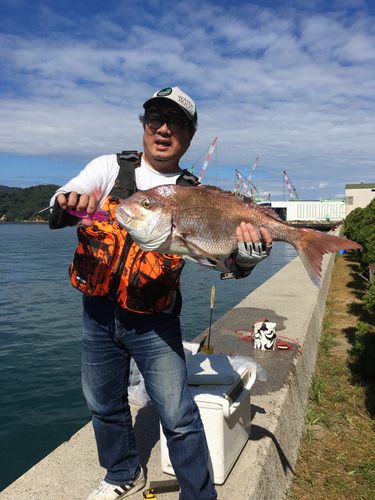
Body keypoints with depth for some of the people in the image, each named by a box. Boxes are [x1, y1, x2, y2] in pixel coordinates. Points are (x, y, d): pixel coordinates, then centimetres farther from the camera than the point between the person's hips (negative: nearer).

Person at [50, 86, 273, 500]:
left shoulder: (194, 195, -3)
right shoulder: (110, 168, 0)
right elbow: (61, 205, -13)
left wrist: (245, 256, -36)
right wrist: (70, 205, -37)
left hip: (154, 323, -2)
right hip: (99, 313, 3)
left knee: (178, 416, -2)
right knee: (105, 404, 19)